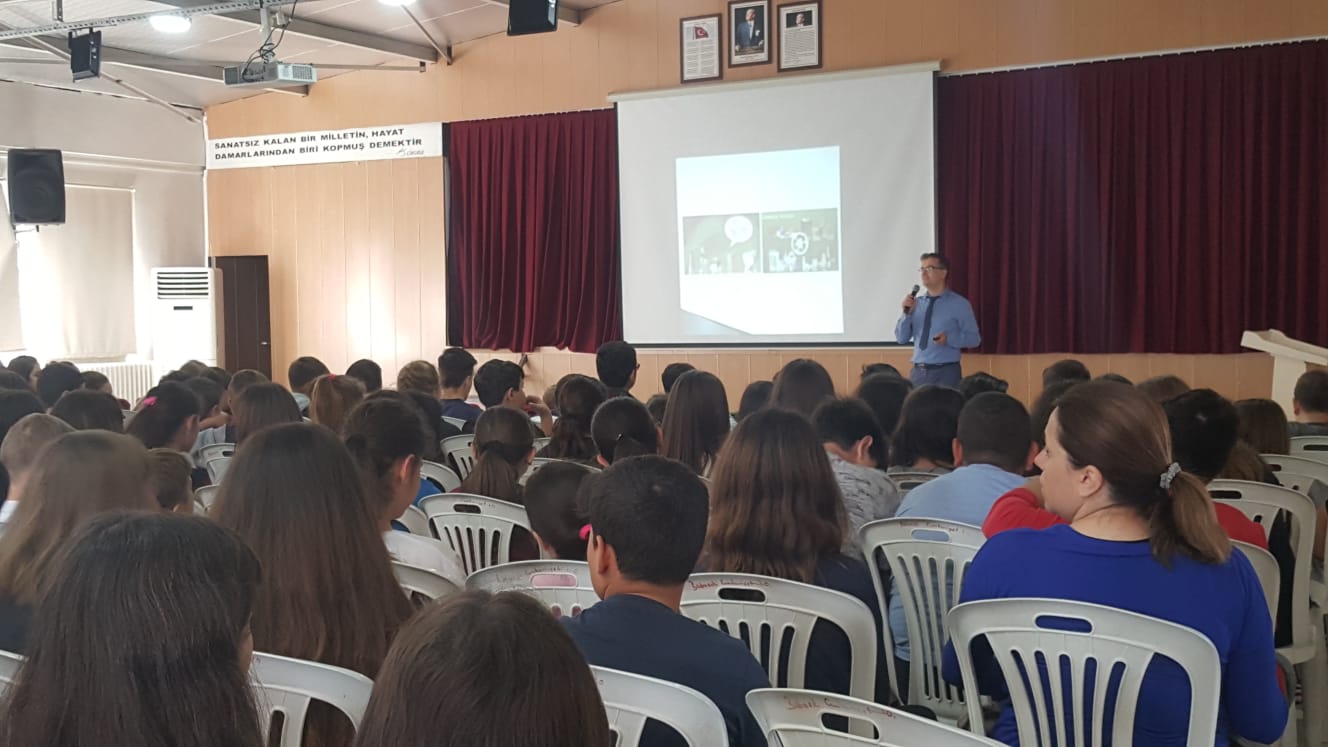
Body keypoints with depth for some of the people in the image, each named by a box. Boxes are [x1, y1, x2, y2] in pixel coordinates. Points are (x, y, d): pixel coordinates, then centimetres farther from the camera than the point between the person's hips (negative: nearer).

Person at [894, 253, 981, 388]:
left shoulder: (959, 304, 0)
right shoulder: (916, 303, 8)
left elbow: (974, 338, -1)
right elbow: (901, 339, 7)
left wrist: (949, 339, -18)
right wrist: (907, 312, -7)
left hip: (946, 373, -3)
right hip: (918, 372, 3)